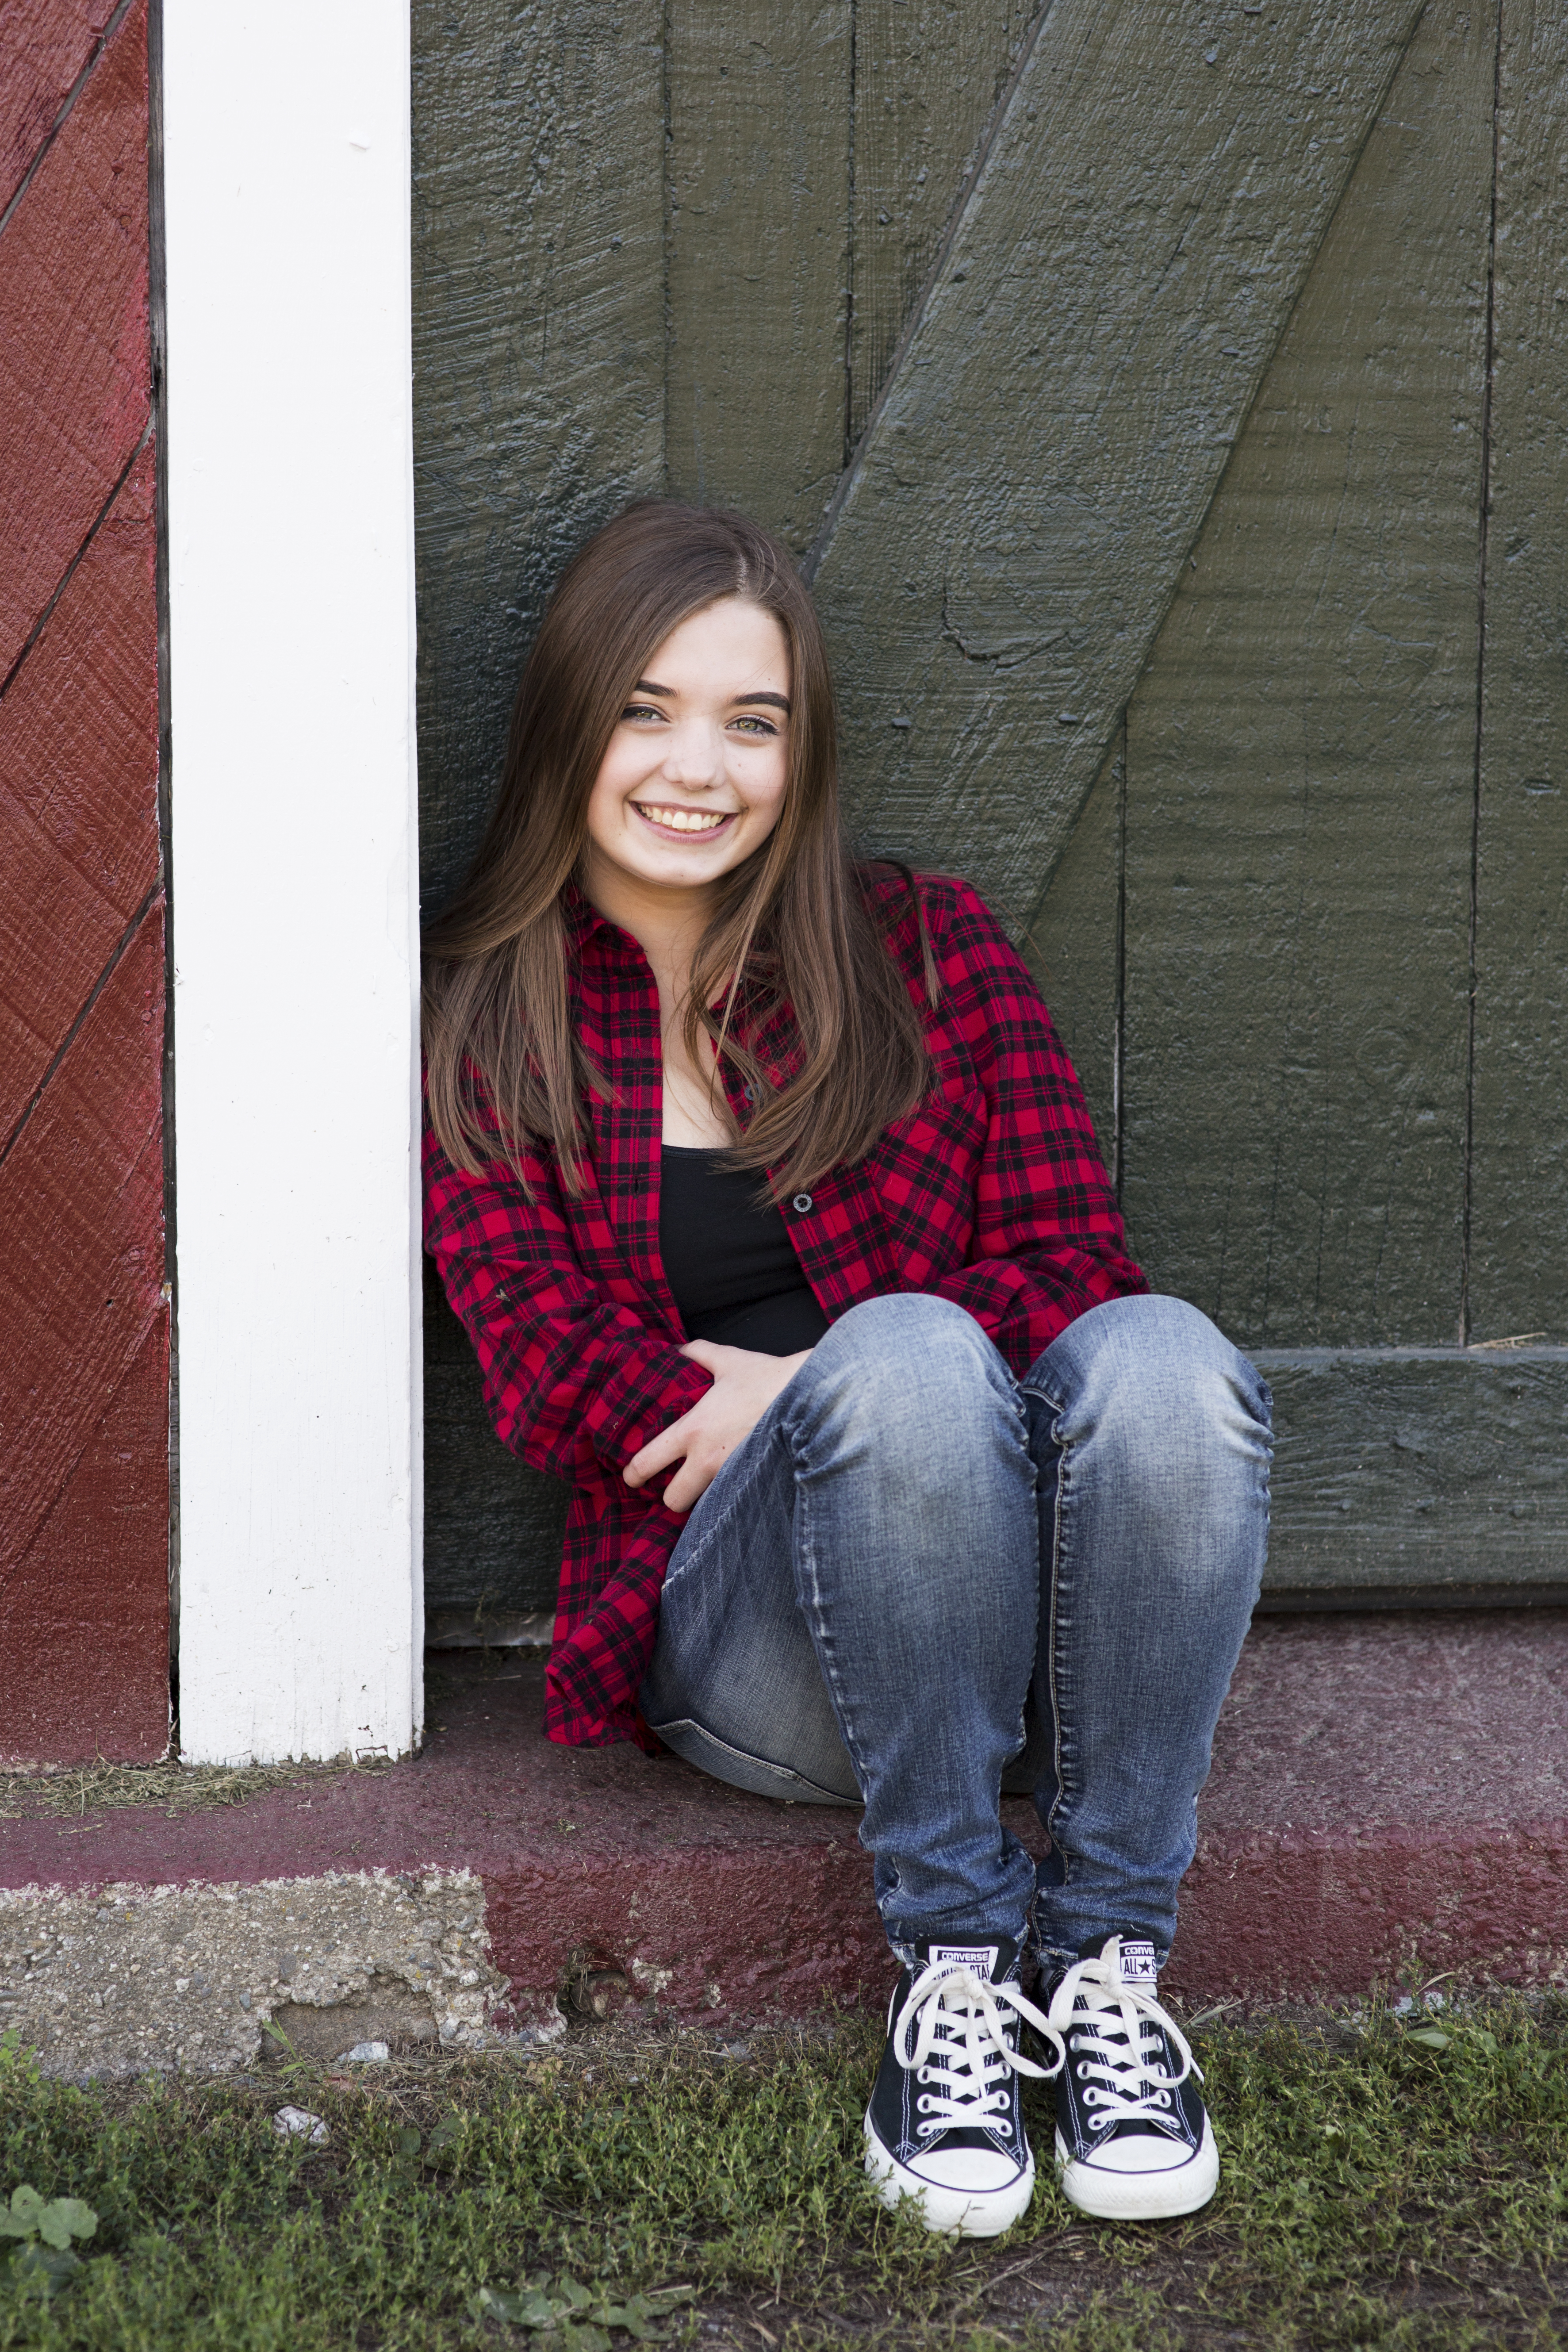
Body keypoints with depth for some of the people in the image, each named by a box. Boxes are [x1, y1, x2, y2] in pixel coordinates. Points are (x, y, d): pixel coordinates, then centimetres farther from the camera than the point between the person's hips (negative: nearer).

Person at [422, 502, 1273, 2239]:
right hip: (735, 1620, -1)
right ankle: (953, 1956, -23)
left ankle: (1108, 1955, -23)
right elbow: (545, 1371, 0)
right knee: (910, 1352, -33)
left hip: (1034, 1612, 2)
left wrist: (801, 1385, -10)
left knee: (1158, 1356, -32)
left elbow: (1072, 1272, 6)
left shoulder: (925, 948, 13)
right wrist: (859, 1388, -15)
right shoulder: (478, 1019, 11)